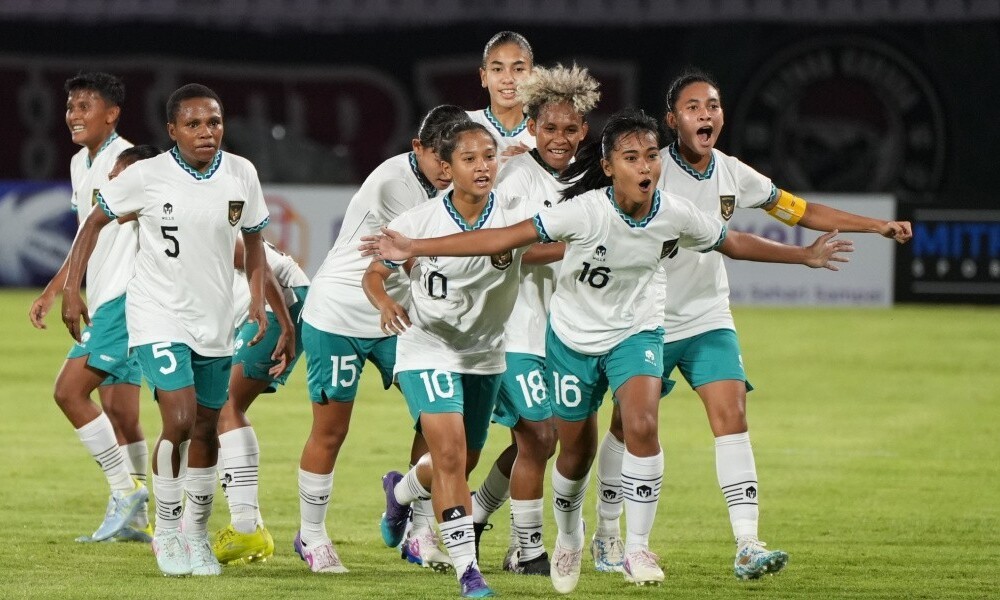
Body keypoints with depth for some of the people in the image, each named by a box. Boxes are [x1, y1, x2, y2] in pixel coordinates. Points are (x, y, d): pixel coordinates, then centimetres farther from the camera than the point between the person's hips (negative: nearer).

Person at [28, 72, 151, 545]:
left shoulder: (125, 162, -13)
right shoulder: (80, 164, 15)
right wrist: (52, 292, 28)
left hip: (126, 296, -9)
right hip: (105, 299, 9)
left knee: (69, 390, -14)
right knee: (118, 412, 10)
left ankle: (125, 491, -7)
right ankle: (133, 518, 15)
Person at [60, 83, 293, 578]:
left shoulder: (241, 174, -4)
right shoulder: (147, 176, -13)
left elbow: (253, 241, 9)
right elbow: (95, 222, -1)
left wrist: (258, 300, -2)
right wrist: (72, 289, -5)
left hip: (215, 321, 4)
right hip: (158, 318, -4)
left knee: (206, 430, 10)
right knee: (179, 422, -17)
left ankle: (197, 533, 28)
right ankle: (166, 531, 2)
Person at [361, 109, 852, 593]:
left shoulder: (675, 215, -17)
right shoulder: (586, 211, -29)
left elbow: (733, 243, 3)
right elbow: (505, 237, -31)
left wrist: (806, 255, 11)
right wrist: (415, 249, -36)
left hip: (636, 331, 1)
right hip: (573, 335, -1)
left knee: (642, 426, -23)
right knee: (577, 451, 10)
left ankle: (637, 549, -11)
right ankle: (569, 540, 40)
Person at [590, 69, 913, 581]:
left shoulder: (733, 175, 1)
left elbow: (800, 210, 12)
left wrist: (877, 225, 9)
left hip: (709, 321, 3)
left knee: (731, 416, -12)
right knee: (629, 425, 5)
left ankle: (747, 546, -16)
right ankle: (606, 534, 26)